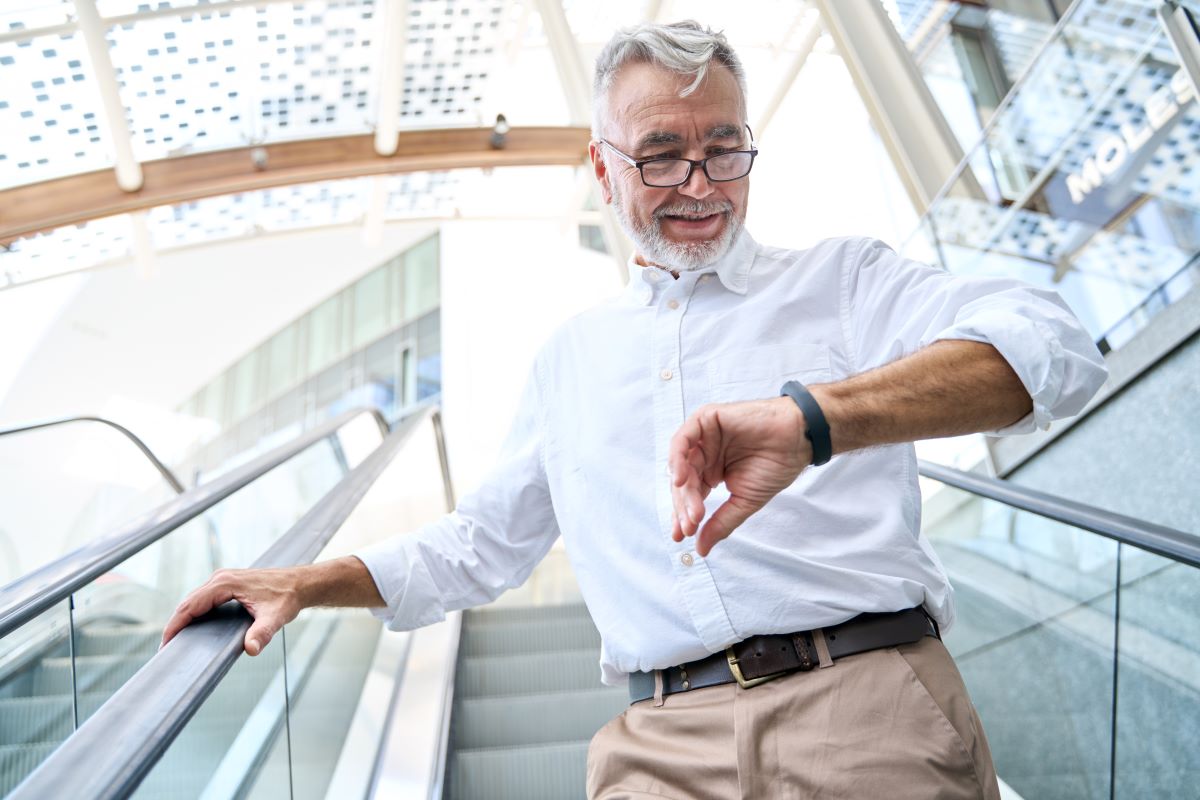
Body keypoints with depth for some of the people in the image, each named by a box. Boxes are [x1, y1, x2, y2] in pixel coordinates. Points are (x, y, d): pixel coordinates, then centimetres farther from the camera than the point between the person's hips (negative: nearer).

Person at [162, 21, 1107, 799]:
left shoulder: (843, 281, 9)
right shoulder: (570, 357, 21)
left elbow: (1051, 344, -10)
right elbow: (478, 546, 29)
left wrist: (815, 415, -27)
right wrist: (306, 582, 17)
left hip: (870, 708, -1)